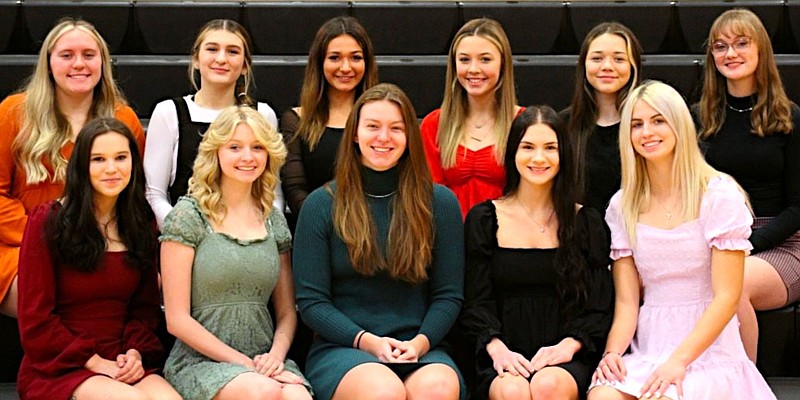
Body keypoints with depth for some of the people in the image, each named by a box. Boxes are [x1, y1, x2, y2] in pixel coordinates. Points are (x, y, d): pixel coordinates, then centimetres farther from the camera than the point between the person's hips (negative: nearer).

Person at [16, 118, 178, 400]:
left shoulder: (141, 224, 12)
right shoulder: (47, 221, -3)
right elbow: (35, 322, -6)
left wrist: (135, 352, -6)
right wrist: (96, 363, -12)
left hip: (123, 366, 4)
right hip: (56, 370, -4)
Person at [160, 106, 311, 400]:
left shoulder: (273, 220, 13)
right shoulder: (188, 215, -2)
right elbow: (177, 320, -6)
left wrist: (276, 355, -4)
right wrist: (246, 364, -11)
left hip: (265, 358, 3)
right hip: (200, 360, -3)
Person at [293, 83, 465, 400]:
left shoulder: (439, 202, 10)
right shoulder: (321, 205, 6)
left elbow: (449, 295, 9)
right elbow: (310, 300, 3)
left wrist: (419, 343, -10)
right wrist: (366, 340, -12)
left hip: (419, 349, 1)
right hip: (340, 348, -1)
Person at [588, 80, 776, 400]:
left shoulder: (720, 196, -4)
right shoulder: (622, 206, 9)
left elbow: (726, 297, -9)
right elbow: (627, 301, 6)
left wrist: (679, 361, -19)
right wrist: (612, 352, -14)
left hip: (709, 352, -2)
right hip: (647, 354, 2)